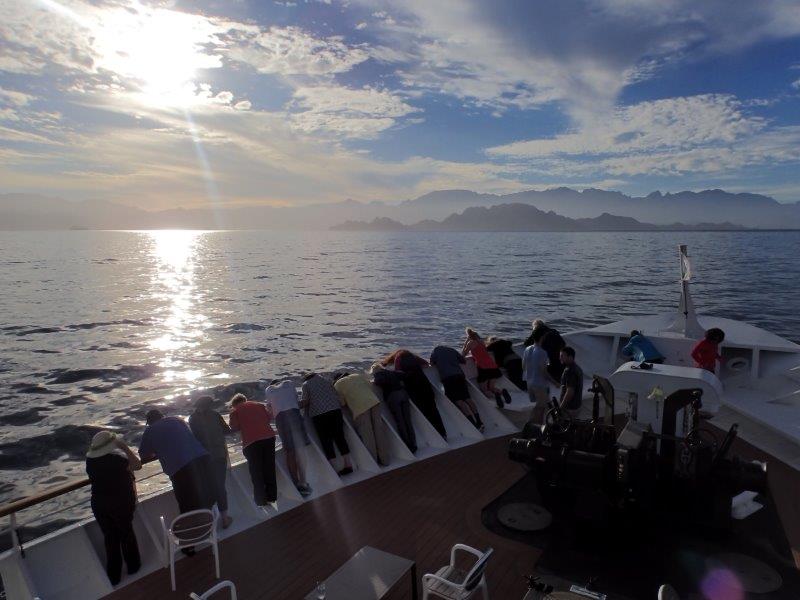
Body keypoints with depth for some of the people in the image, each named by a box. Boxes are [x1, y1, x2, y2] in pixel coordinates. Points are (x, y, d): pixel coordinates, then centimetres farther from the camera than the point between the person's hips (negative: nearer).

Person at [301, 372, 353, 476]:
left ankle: (335, 470, -1)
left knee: (326, 441, 1)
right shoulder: (325, 380, 22)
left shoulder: (306, 385, 11)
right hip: (335, 409, 4)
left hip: (318, 413, -4)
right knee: (340, 437, 11)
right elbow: (336, 394, 15)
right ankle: (348, 465, 13)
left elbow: (304, 401, -1)